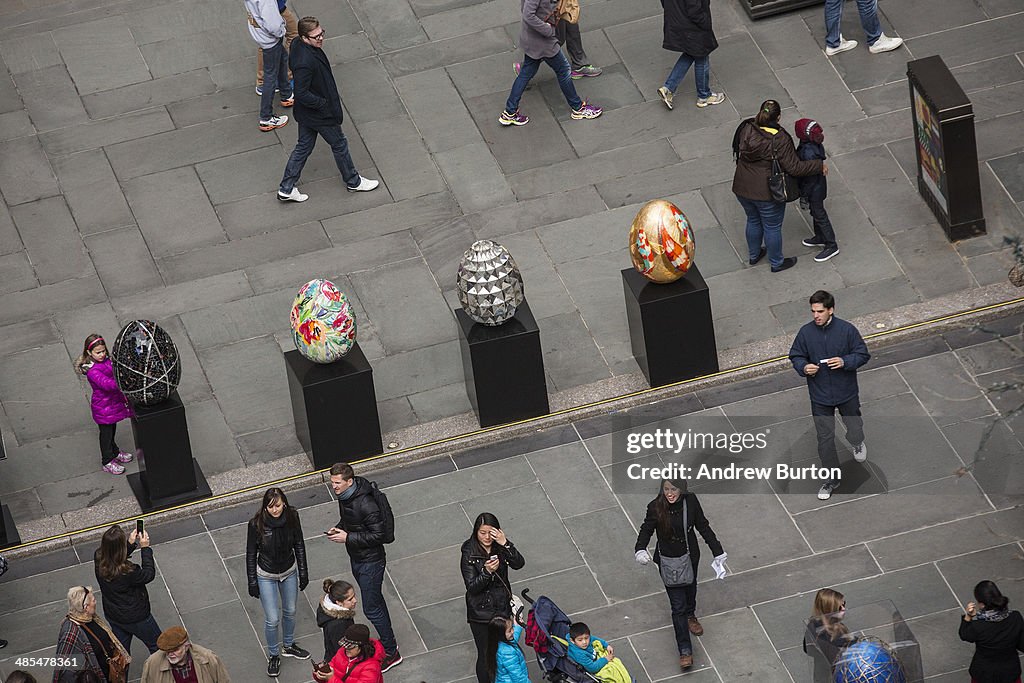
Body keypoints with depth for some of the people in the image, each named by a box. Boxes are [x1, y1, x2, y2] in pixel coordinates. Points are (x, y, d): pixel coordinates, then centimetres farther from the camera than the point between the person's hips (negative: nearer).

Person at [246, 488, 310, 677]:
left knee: (290, 612, 22)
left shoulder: (292, 517, -19)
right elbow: (251, 554, -13)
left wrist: (303, 573, 1)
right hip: (266, 576, -3)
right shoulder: (257, 524, -26)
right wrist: (252, 582, -9)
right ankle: (274, 655, 27)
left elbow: (299, 546, -4)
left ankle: (289, 646, 47)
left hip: (289, 572, 3)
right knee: (272, 619, 4)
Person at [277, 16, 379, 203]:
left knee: (304, 146, 20)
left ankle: (286, 189, 27)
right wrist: (324, 104, -19)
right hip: (320, 115, -9)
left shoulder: (297, 45, -8)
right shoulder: (305, 62, -38)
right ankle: (353, 181, 36)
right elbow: (302, 94, -32)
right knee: (339, 144, 14)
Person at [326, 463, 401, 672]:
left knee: (371, 608, -2)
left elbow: (378, 535, -27)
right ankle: (388, 641, 39)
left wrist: (348, 537, -26)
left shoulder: (365, 504, -31)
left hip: (371, 561, -9)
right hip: (356, 559, 9)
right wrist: (338, 528, -4)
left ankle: (392, 653, 11)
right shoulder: (344, 495, -2)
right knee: (376, 601, 23)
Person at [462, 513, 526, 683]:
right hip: (481, 613, -4)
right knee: (485, 655, 5)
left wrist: (505, 544, -31)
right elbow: (472, 587, -18)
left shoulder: (500, 548, -4)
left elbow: (519, 564, -19)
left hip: (503, 608, 4)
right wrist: (487, 572, -34)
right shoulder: (469, 554, -15)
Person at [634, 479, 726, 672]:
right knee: (678, 604, -2)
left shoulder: (690, 501, -16)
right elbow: (646, 530, -8)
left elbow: (703, 526, -3)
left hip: (690, 556, 3)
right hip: (668, 560, -3)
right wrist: (640, 549, -28)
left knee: (690, 589, 29)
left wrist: (717, 551, 2)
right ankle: (685, 651, 5)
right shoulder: (656, 508, -22)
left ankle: (690, 616, 61)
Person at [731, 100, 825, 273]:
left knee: (753, 220, 30)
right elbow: (794, 167, -23)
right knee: (772, 227, 17)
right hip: (767, 193, -5)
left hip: (742, 188, 5)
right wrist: (819, 166, -10)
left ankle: (754, 255, 50)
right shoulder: (780, 140, -27)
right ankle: (777, 263, 37)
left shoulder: (746, 128, -12)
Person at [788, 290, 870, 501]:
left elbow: (863, 354, -8)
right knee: (825, 439, 4)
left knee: (854, 430, 19)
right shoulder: (806, 332, -11)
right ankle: (832, 480, 20)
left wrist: (845, 362, -26)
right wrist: (803, 367, -20)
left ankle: (858, 443, 57)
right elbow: (795, 356, 2)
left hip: (846, 393, -1)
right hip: (820, 396, 1)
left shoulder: (846, 330, -16)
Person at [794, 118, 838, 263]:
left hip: (815, 190, -9)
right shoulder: (816, 145, -10)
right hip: (819, 185, 9)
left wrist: (803, 196, -16)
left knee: (819, 215, 8)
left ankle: (831, 246, 22)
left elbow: (809, 177, -27)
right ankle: (820, 238, 46)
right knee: (815, 212, 27)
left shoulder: (809, 152, -36)